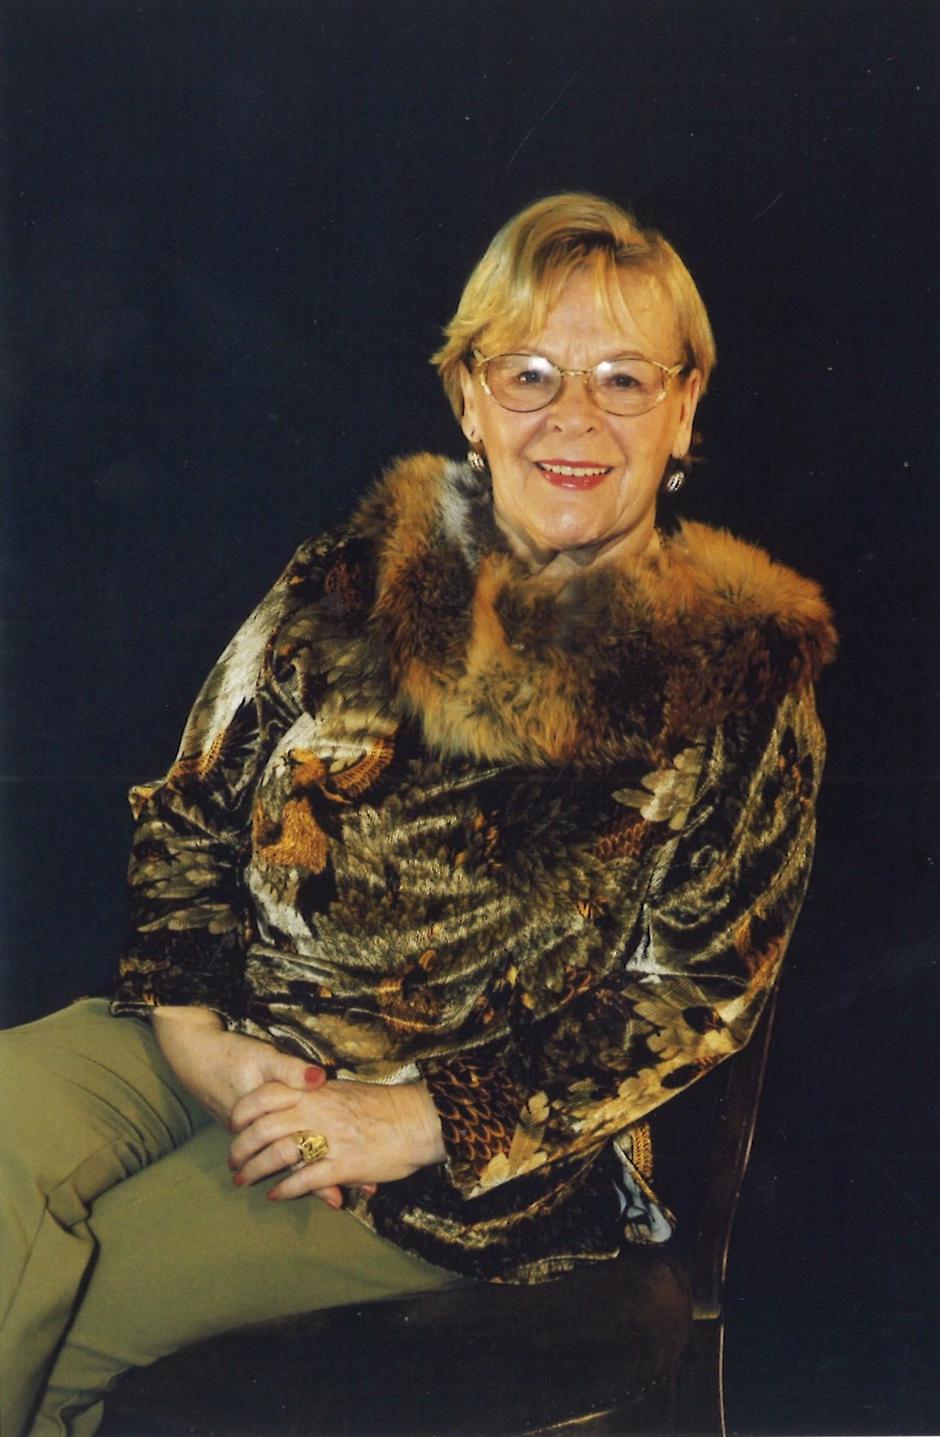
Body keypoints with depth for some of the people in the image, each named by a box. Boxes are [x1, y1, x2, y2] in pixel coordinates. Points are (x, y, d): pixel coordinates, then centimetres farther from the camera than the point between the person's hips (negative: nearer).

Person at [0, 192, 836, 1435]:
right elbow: (189, 811, 9)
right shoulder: (356, 574, 5)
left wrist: (416, 1122, -12)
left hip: (499, 1137, -3)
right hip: (228, 1040, 4)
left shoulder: (737, 670, -3)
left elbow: (697, 992, -4)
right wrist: (196, 1035, -8)